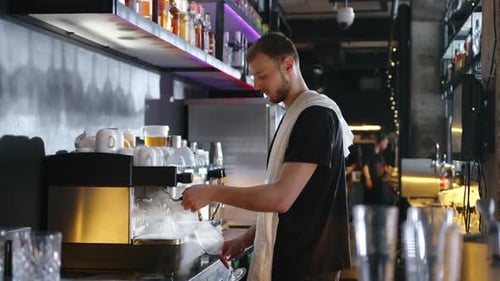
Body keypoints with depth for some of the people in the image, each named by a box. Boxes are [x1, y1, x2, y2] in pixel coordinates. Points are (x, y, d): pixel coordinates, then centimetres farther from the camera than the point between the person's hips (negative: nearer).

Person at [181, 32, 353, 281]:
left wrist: (213, 193, -16)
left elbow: (282, 197, -23)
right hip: (286, 260, 9)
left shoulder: (317, 115, -15)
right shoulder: (292, 117, 15)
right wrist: (247, 239, 9)